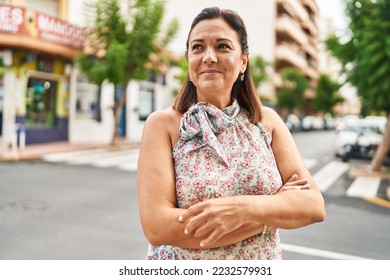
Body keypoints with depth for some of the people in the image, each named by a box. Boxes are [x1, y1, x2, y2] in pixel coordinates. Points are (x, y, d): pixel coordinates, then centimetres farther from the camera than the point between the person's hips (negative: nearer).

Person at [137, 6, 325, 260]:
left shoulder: (267, 120, -6)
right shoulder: (163, 124, -14)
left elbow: (314, 204, -12)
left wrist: (243, 208, -29)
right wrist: (273, 212, -22)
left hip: (264, 264, 2)